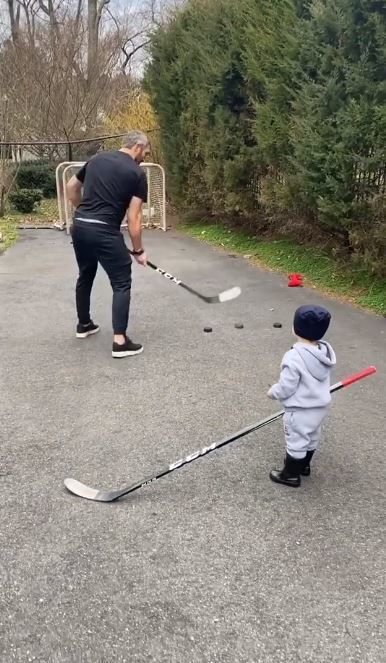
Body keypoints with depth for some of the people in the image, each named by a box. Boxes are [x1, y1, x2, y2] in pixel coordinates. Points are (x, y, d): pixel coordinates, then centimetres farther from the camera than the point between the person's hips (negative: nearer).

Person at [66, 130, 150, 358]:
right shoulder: (137, 173, -3)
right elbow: (134, 217, -6)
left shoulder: (96, 159, 14)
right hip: (104, 232, -7)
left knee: (85, 276, 24)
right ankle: (120, 341, -4)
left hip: (79, 226, 7)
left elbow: (71, 187, 22)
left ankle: (84, 324, 38)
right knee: (122, 283, 1)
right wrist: (138, 250, 2)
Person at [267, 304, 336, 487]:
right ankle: (303, 465, 45)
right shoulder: (326, 350, -7)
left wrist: (273, 392, -4)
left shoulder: (294, 357, -31)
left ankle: (291, 474, 27)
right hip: (320, 405, 8)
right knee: (312, 437, 25)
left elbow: (286, 388, -24)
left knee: (296, 441, 10)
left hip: (300, 409, -8)